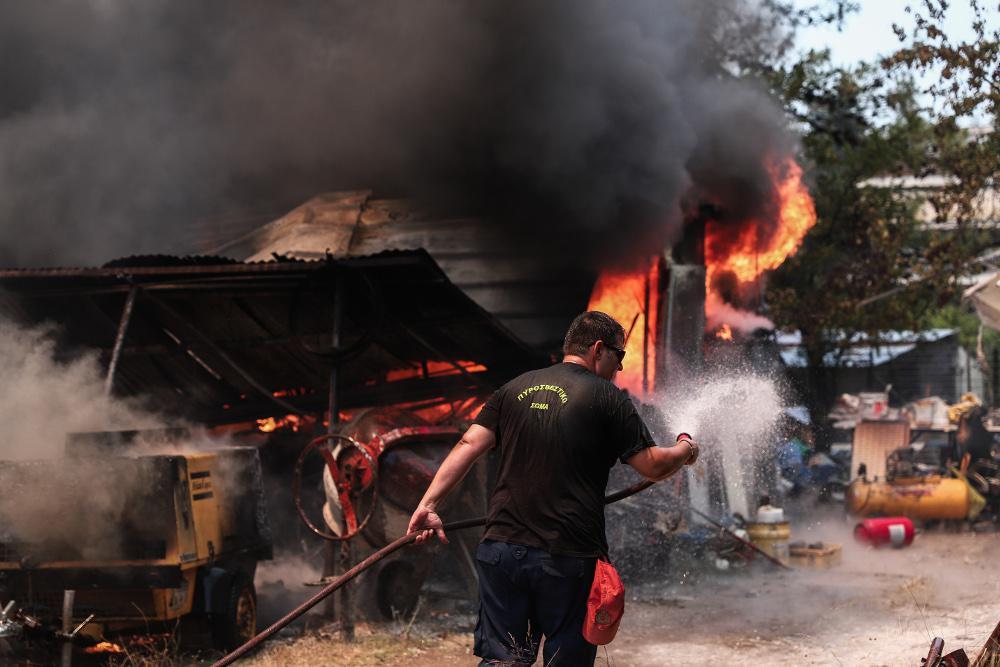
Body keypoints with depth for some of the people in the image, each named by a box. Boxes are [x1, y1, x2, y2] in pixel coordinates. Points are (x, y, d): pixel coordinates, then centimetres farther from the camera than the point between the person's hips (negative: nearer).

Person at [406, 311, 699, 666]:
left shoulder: (515, 389, 12)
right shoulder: (607, 397, -2)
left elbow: (469, 445, 3)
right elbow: (652, 466, -3)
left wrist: (428, 504, -1)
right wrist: (685, 451, 18)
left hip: (502, 547, 4)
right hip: (569, 557, -4)